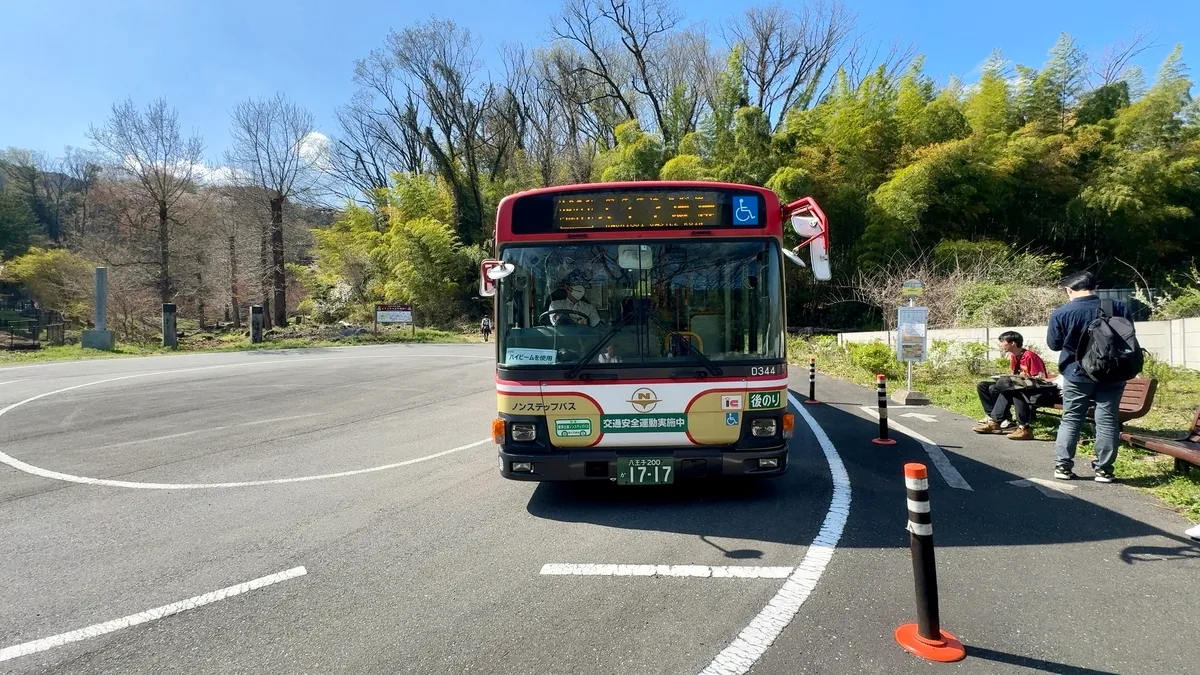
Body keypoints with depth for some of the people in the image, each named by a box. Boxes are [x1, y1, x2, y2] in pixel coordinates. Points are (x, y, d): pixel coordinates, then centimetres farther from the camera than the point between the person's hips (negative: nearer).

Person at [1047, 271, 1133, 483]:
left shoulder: (1062, 313, -10)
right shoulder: (1119, 308, -2)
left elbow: (1053, 344, 1)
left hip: (1078, 374, -1)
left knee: (1071, 420, 7)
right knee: (1107, 421, 5)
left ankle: (1062, 466, 7)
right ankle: (1104, 470, 8)